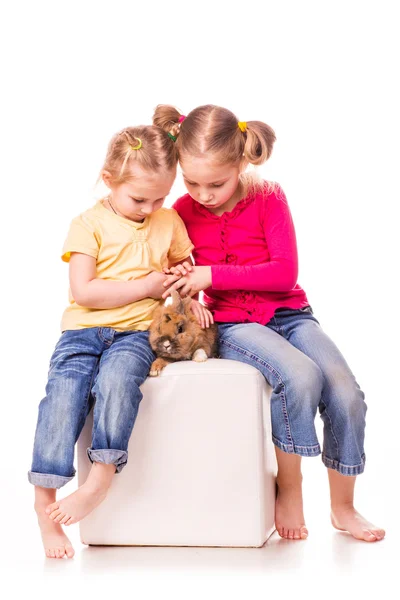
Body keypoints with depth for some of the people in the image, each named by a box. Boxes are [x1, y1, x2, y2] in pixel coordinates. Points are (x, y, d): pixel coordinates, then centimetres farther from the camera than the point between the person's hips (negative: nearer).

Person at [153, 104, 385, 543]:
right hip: (231, 324, -1)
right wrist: (183, 281, -7)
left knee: (346, 395, -21)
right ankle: (289, 490, -13)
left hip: (289, 314, 1)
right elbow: (178, 271, 18)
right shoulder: (184, 211, 2)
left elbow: (284, 273, -13)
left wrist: (213, 275, -18)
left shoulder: (268, 199, -5)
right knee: (300, 376, -33)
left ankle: (342, 507, 1)